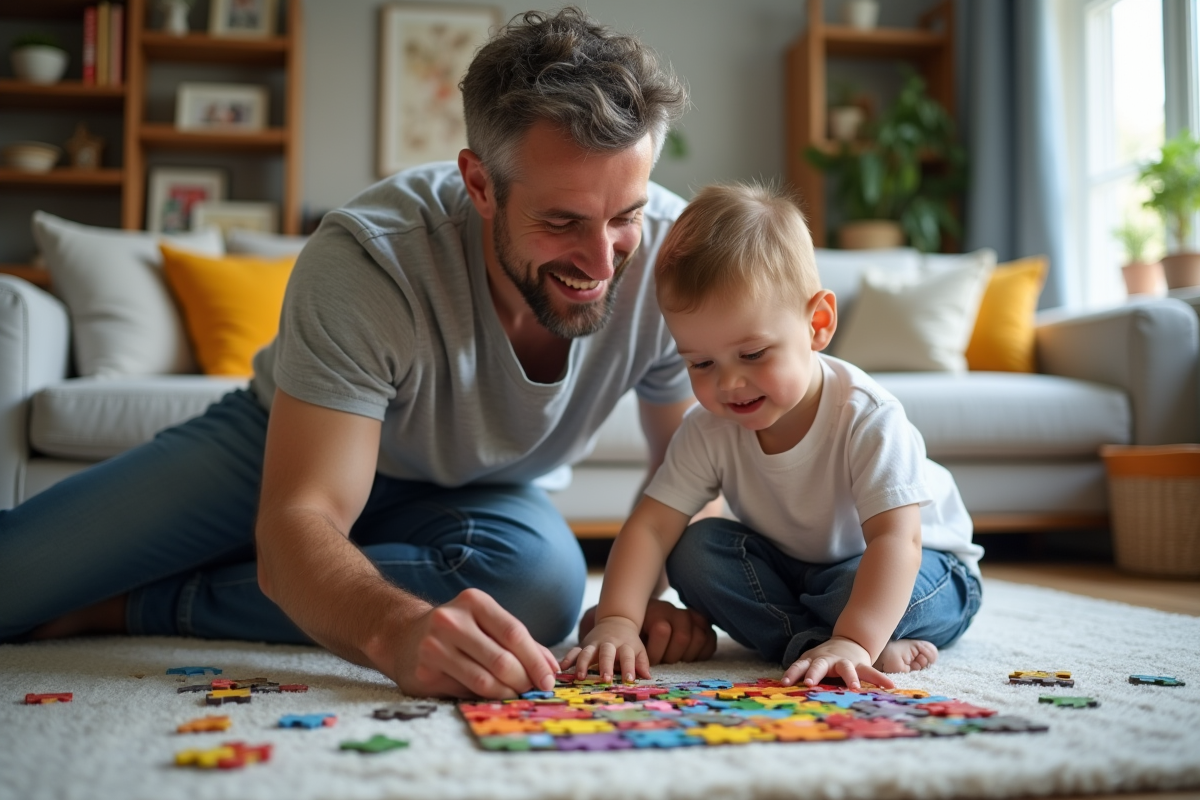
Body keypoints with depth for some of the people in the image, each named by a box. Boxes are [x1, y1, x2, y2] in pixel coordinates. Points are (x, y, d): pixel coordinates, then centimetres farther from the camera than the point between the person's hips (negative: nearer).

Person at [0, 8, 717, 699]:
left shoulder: (670, 251, -26)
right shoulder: (366, 260, -34)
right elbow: (296, 522, -38)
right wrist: (398, 631, -60)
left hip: (479, 494, 4)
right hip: (282, 450, -3)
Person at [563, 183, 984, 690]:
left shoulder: (868, 419, -31)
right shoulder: (710, 430, -17)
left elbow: (895, 542, -40)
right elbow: (651, 526, -21)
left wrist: (852, 642, -54)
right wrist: (617, 620, -37)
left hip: (920, 570, -4)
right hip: (789, 570, 5)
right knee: (697, 550, -19)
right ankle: (808, 642, -25)